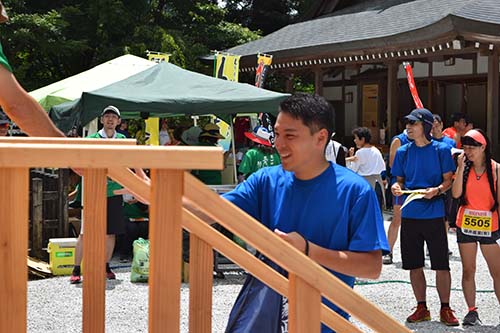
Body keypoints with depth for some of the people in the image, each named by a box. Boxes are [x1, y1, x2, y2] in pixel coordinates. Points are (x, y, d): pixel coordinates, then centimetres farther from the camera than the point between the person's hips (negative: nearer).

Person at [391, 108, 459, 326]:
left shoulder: (441, 150, -1)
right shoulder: (403, 152, 7)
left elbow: (448, 180, 0)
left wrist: (436, 190, -19)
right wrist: (397, 187, -9)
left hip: (434, 214, -3)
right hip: (409, 215, 3)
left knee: (441, 265, 0)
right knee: (414, 265, 8)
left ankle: (445, 309, 12)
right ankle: (422, 308, 20)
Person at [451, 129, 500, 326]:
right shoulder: (465, 168, 2)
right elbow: (456, 194, -10)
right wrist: (461, 167, -13)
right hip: (466, 226, 2)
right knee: (468, 270, 7)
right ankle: (472, 311, 15)